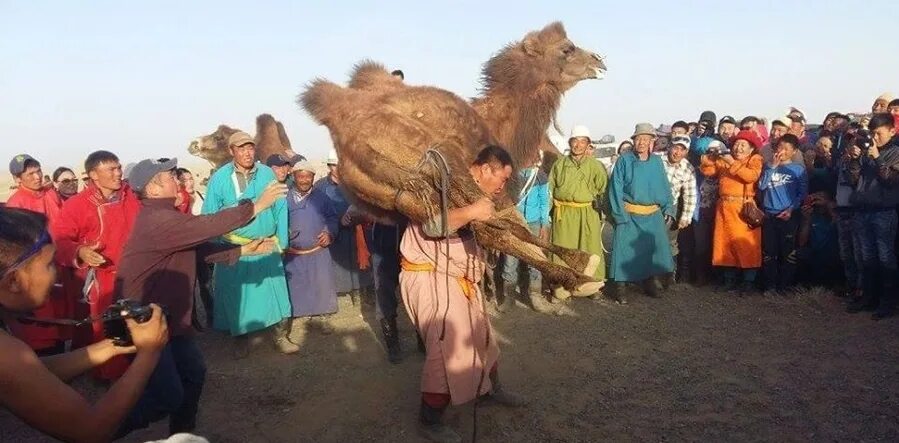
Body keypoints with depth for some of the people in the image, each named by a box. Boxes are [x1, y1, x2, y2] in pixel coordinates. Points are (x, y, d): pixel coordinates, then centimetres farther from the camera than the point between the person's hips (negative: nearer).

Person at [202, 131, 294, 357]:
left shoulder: (267, 174, -4)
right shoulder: (220, 178, -6)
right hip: (233, 249, 0)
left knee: (275, 291, 3)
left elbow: (280, 209, 0)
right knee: (236, 295, 9)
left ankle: (280, 337, 17)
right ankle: (241, 338, 26)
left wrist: (281, 241, -1)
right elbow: (210, 215, -3)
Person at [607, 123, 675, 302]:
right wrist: (621, 216, -13)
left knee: (655, 249, 8)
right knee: (625, 251, -4)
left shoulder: (657, 161, 8)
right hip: (629, 215, -4)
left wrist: (668, 210, 2)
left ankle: (650, 283, 26)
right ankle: (618, 288, 5)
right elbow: (616, 190, -6)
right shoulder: (624, 161, -3)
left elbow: (665, 188, 12)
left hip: (654, 216, 4)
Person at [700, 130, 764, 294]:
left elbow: (751, 176, -16)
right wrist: (710, 158, -6)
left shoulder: (755, 159, 2)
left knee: (746, 244, -6)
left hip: (744, 208, -5)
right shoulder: (723, 159, 17)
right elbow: (706, 171, 11)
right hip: (724, 207, 5)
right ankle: (729, 278, 17)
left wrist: (733, 163, -17)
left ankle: (749, 281, 2)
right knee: (726, 243, 7)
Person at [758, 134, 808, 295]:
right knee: (768, 252, 4)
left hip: (789, 216, -2)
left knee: (788, 252, 2)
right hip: (769, 215, 2)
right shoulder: (769, 166, 11)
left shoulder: (799, 169, 3)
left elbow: (803, 193, 0)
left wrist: (791, 209, -12)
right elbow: (761, 186, -4)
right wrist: (772, 166, -7)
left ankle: (786, 285, 10)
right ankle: (770, 285, 10)